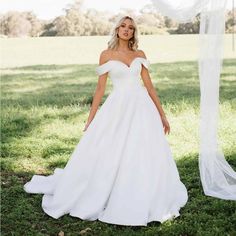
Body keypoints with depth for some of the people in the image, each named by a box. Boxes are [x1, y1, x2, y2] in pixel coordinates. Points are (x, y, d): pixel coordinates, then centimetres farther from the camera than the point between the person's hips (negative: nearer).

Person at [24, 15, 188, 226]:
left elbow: (149, 86, 10)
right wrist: (90, 119, 1)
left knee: (147, 157, 3)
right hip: (118, 108, -2)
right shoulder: (106, 55, 4)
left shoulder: (140, 55, 10)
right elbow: (100, 88, 3)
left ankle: (149, 202, 21)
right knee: (108, 155, 1)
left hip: (142, 108, 2)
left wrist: (162, 114, 8)